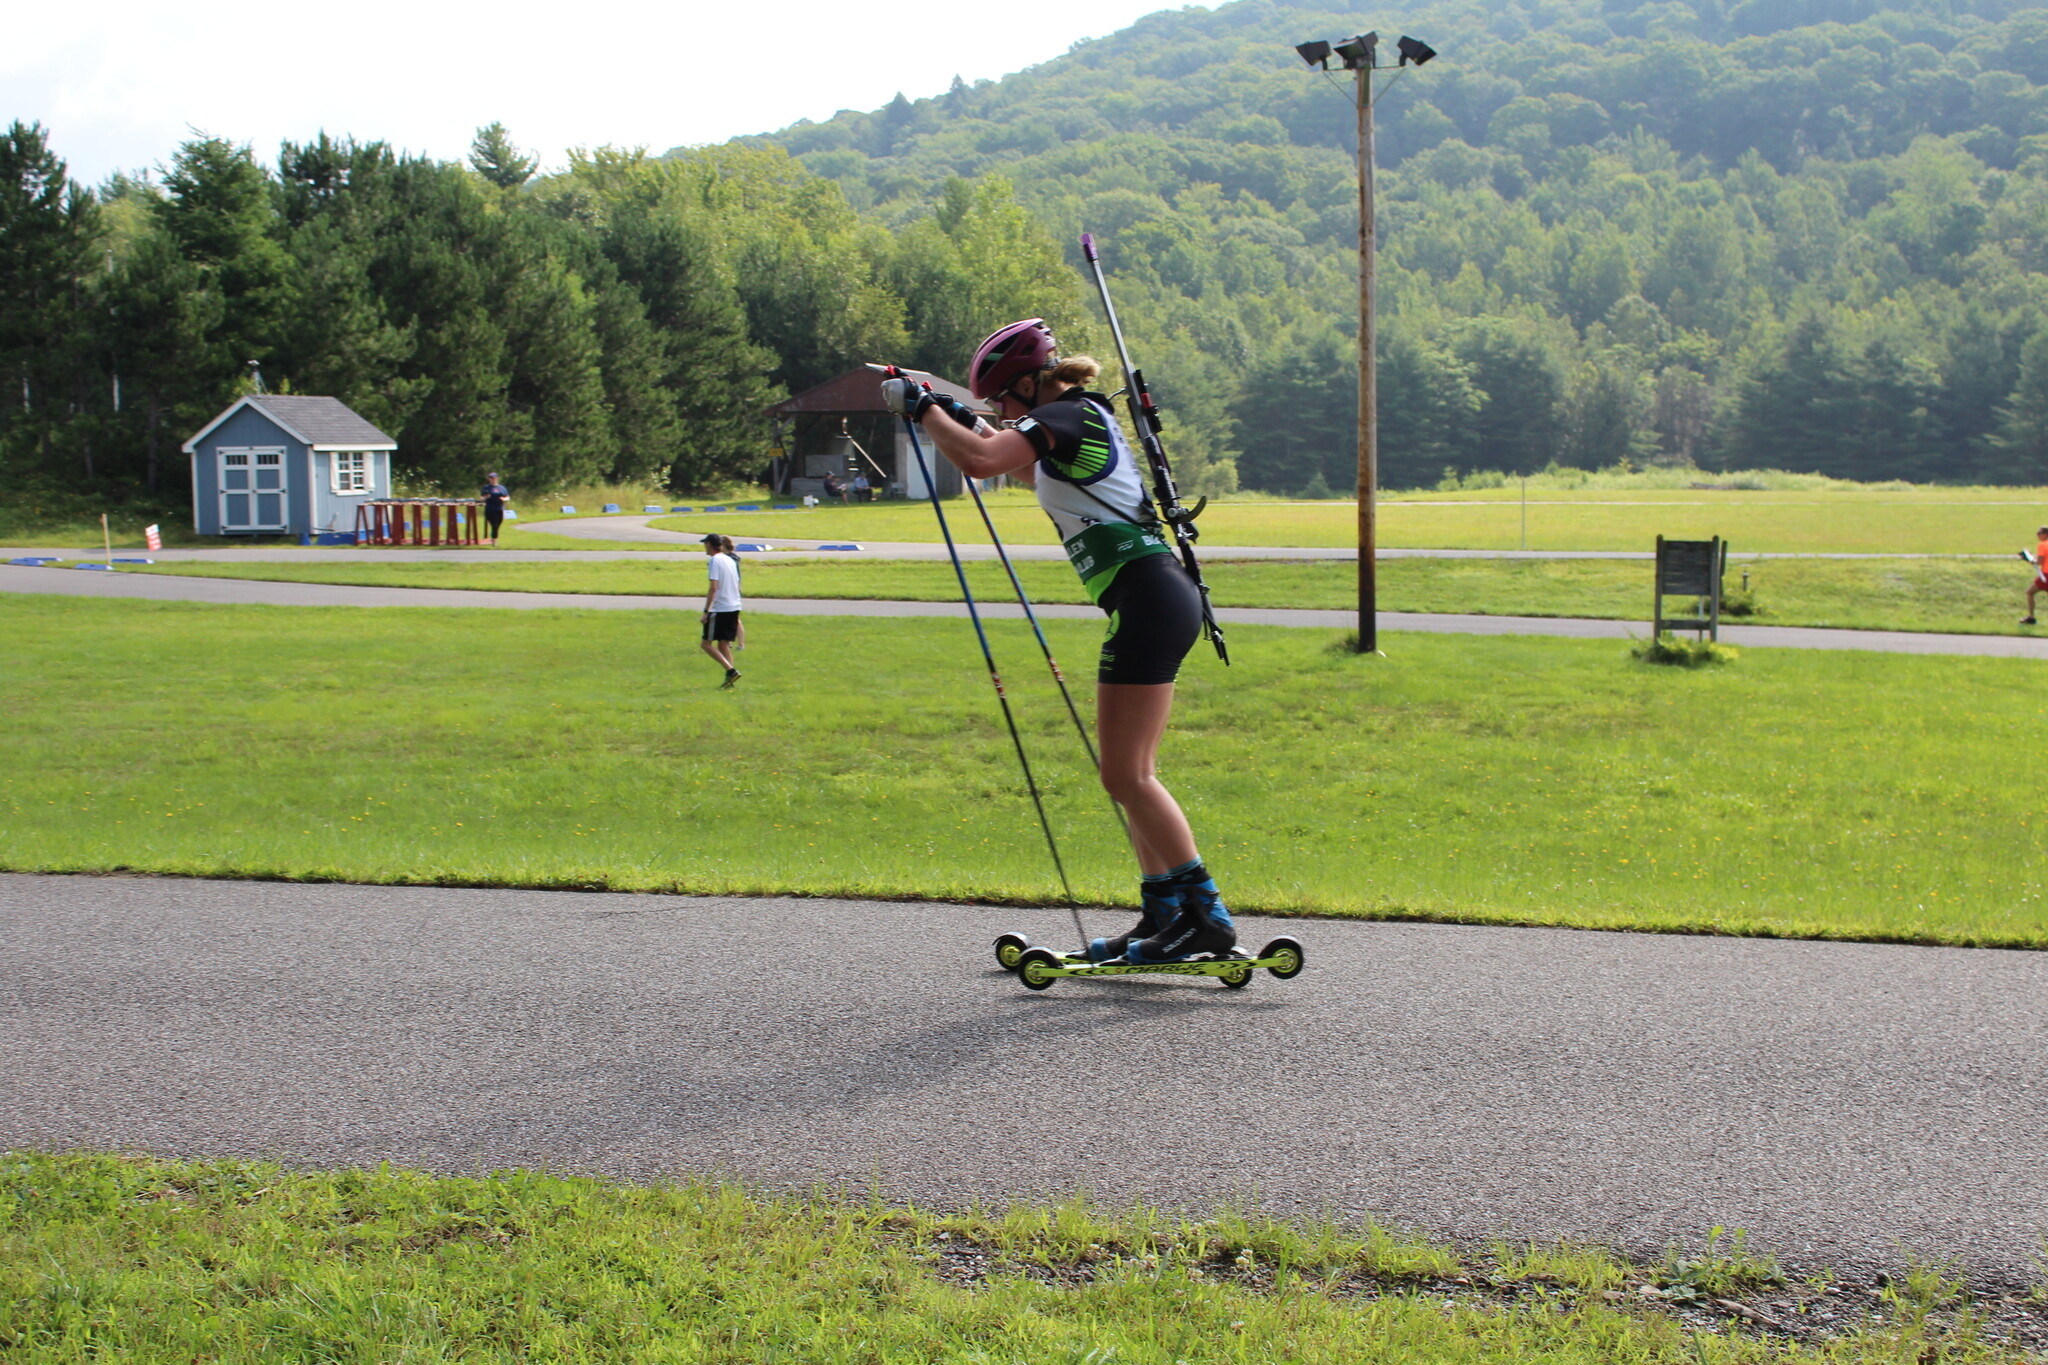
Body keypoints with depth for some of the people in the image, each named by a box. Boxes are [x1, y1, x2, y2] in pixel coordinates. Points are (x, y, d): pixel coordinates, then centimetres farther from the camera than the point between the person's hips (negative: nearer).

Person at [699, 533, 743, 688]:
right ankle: (729, 676, 4)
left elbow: (713, 587, -18)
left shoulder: (715, 560, -9)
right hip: (734, 607, 8)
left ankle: (731, 671, -15)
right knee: (724, 644, 12)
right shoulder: (730, 560, 15)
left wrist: (706, 610, -16)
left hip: (720, 609, -8)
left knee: (706, 644, -4)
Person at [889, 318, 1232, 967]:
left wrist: (926, 409, -8)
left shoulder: (1064, 416, -8)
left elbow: (979, 461, -24)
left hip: (1146, 600, -10)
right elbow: (1035, 471, 45)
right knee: (1131, 775, 12)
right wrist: (967, 422, 37)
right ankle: (1164, 917, 14)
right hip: (1161, 598, 10)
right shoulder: (1083, 419, 22)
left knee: (1128, 776, -9)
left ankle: (1207, 914, -10)